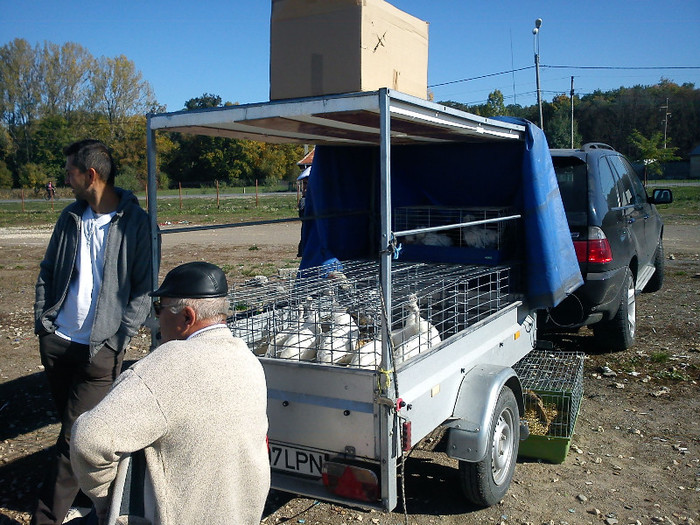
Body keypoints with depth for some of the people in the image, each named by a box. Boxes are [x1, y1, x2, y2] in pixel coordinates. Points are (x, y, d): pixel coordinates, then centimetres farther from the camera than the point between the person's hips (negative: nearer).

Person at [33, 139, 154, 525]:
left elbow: (143, 290, -8)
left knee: (74, 439, -5)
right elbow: (47, 272, 17)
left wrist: (116, 341, -12)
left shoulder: (136, 224, -8)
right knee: (72, 428, 18)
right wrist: (42, 321, 7)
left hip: (99, 349, -6)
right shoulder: (71, 216, 8)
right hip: (56, 341, 6)